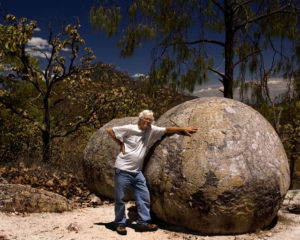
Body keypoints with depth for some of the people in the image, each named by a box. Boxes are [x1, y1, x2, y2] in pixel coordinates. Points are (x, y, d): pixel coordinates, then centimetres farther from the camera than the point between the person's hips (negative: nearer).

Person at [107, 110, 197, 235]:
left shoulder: (151, 130, 5)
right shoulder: (129, 129, -7)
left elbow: (166, 129, 9)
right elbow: (110, 131, -1)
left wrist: (183, 129, 7)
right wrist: (120, 144, -5)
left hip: (137, 172, 5)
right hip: (123, 170, -5)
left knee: (144, 197, 5)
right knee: (119, 199, 3)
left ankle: (143, 222, 18)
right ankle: (120, 223, 18)